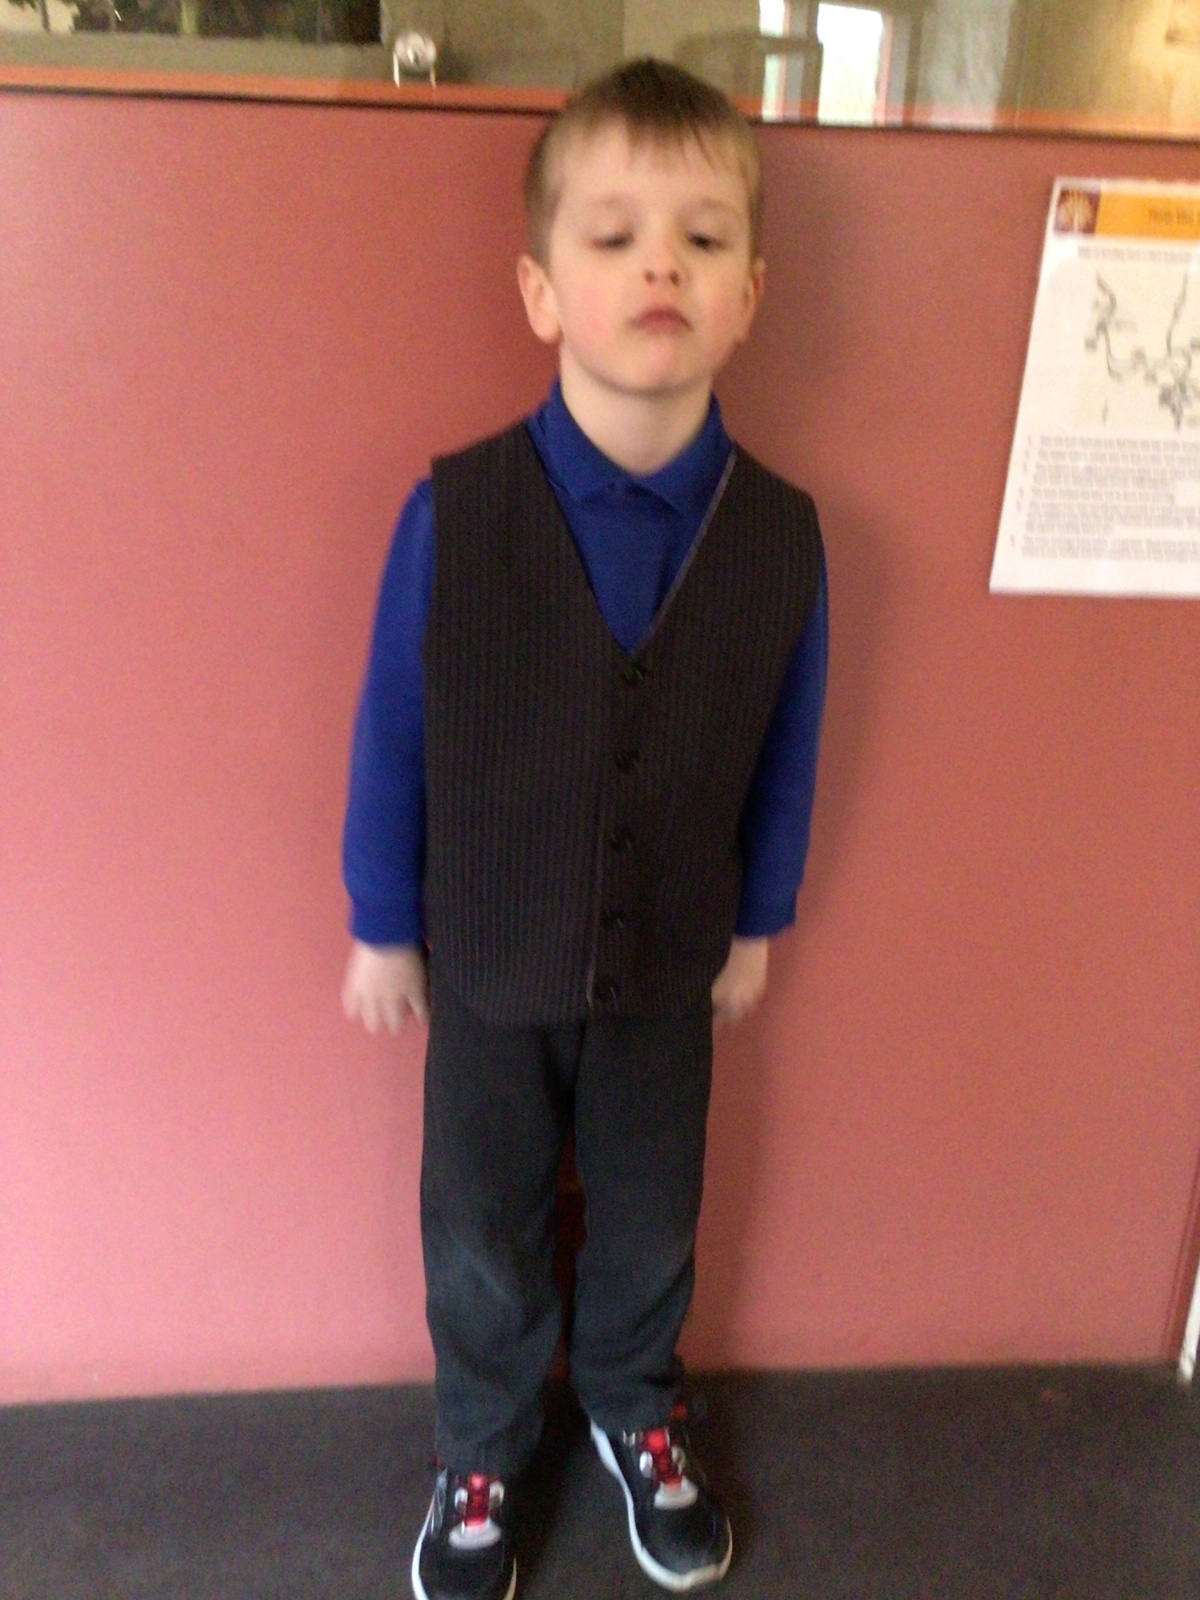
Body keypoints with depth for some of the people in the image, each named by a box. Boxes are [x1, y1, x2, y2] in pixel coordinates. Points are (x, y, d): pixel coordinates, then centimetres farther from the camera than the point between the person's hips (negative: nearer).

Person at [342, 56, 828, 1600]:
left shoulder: (779, 533, -15)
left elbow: (782, 751, -2)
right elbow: (391, 735, -9)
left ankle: (636, 1414, 54)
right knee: (481, 1242, 19)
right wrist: (381, 930, 0)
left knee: (649, 1226, 22)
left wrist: (756, 924, 8)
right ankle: (481, 1452, 49)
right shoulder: (455, 511, -20)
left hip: (670, 971, 2)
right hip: (489, 969, -1)